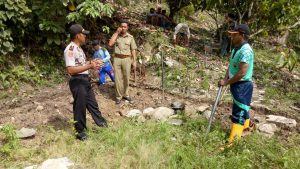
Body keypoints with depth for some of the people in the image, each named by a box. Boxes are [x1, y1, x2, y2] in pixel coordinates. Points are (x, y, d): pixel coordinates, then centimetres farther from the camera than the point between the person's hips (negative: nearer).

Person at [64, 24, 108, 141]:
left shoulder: (78, 48, 12)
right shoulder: (70, 49, -20)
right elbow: (71, 70, -27)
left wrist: (92, 62, 8)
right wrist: (89, 66, -27)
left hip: (85, 80, 10)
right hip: (77, 82, -10)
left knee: (92, 103, 21)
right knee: (80, 107, 4)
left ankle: (101, 123, 36)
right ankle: (80, 132, 20)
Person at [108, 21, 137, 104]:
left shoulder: (130, 37, 5)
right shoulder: (116, 36, 6)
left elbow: (133, 50, 4)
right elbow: (110, 44, -11)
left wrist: (134, 61, -2)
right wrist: (116, 33, -7)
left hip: (127, 59, 0)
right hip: (117, 59, 0)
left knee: (126, 78, 8)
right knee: (118, 78, 1)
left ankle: (125, 94, 23)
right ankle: (118, 96, 10)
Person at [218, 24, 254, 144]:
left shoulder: (246, 51, -24)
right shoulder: (236, 48, 6)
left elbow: (242, 73, -27)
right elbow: (231, 65, 13)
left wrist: (227, 82, -19)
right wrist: (226, 78, -2)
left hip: (243, 85, -9)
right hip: (236, 84, 9)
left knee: (239, 112, -5)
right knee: (241, 108, 26)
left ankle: (233, 140, 0)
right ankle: (246, 125, 50)